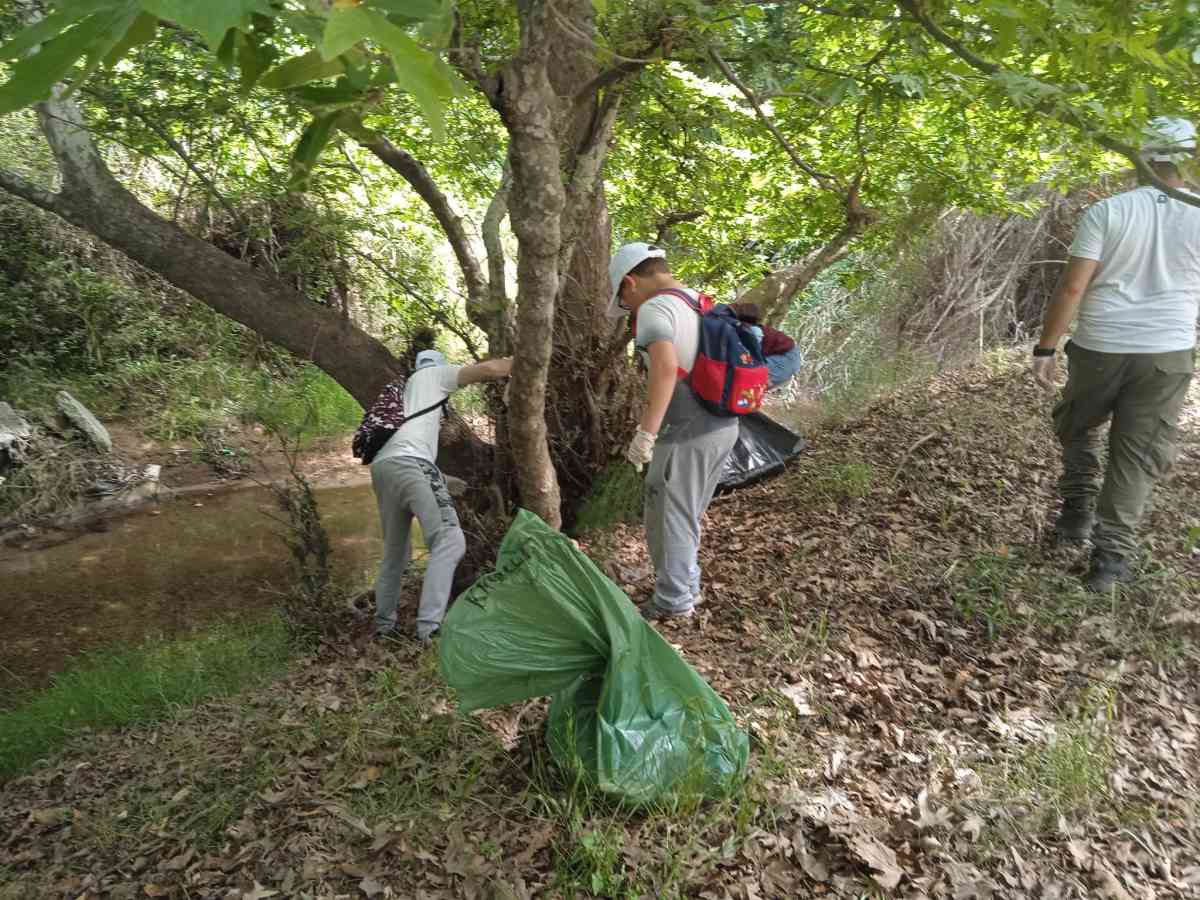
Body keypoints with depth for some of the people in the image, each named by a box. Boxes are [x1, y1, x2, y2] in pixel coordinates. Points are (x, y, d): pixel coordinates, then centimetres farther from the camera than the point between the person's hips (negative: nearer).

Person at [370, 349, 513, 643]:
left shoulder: (401, 387, 34)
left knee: (395, 551, 20)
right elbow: (489, 370, 6)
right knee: (449, 541, -16)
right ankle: (429, 626, -27)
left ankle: (383, 623, 26)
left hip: (381, 466, 9)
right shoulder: (435, 374, 15)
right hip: (409, 463, -8)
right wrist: (517, 362, 22)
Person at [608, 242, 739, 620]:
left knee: (668, 519, 6)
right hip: (723, 426, 9)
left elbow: (666, 369, -31)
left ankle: (673, 601, 17)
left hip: (688, 433, -9)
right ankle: (687, 586, 33)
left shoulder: (654, 309, -14)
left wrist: (645, 433, -32)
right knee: (685, 516, 21)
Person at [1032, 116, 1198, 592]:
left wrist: (1045, 348, -4)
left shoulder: (1107, 211, -7)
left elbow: (1072, 287, -11)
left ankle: (1077, 514, 25)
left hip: (1100, 348, -1)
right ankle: (1111, 557, 9)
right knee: (1137, 456, 8)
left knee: (1077, 430, 24)